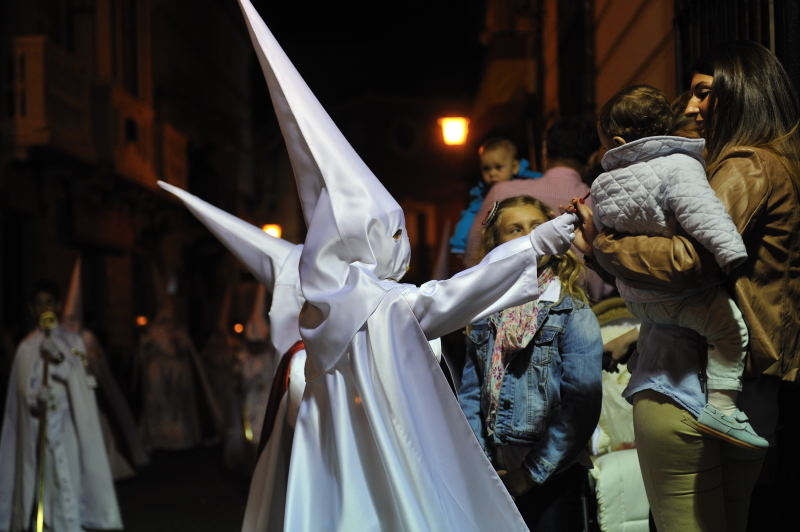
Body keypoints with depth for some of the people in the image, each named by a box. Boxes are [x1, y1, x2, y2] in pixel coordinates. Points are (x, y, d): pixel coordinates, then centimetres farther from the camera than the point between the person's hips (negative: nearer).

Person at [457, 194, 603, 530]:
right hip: (496, 476, 4)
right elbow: (470, 395, 6)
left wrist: (534, 471, -13)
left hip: (552, 476, -4)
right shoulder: (485, 319, 6)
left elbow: (581, 403, -13)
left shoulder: (573, 314, -6)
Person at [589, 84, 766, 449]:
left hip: (637, 301, 8)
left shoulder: (602, 186, 6)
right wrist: (731, 252, -34)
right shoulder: (678, 167, -15)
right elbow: (702, 213, -30)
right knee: (731, 324, -9)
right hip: (681, 296, -7)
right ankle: (721, 407, -17)